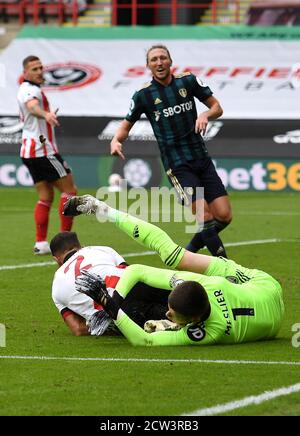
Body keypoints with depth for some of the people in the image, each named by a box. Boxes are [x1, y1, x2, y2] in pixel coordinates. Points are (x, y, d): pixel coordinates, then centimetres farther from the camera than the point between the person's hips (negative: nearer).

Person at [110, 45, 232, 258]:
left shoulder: (188, 81, 4)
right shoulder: (143, 95, -1)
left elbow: (217, 107, 9)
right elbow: (126, 126, 8)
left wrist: (205, 115, -13)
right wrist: (116, 141, -13)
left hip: (202, 158, 4)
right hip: (177, 166, -4)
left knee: (224, 216, -3)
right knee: (206, 218, -18)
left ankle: (189, 252, 19)